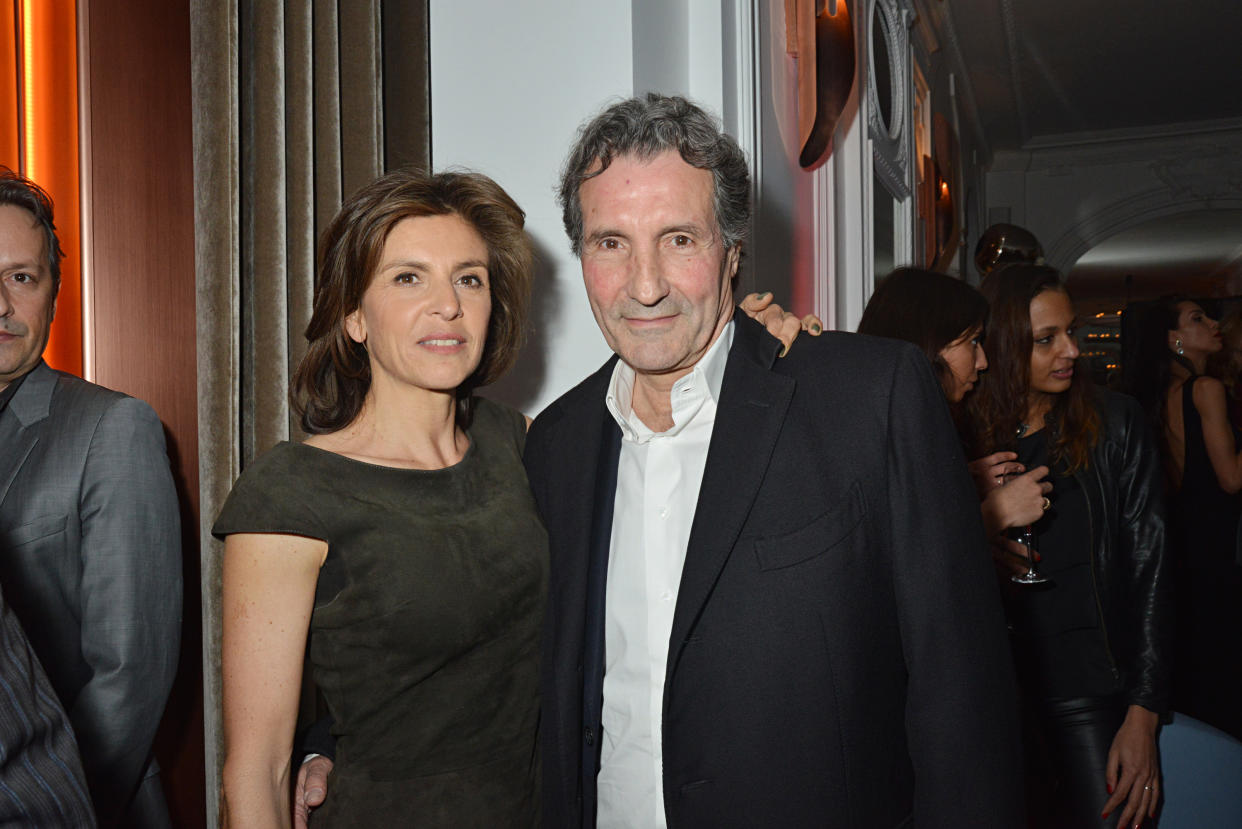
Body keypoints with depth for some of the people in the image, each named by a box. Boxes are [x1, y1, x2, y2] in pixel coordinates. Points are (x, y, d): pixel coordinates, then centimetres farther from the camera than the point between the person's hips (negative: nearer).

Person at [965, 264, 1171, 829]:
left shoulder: (1114, 423, -1)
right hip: (996, 694, 1)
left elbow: (1149, 570, -3)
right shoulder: (967, 434, 1)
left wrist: (1143, 714, -8)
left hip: (1090, 692, -1)